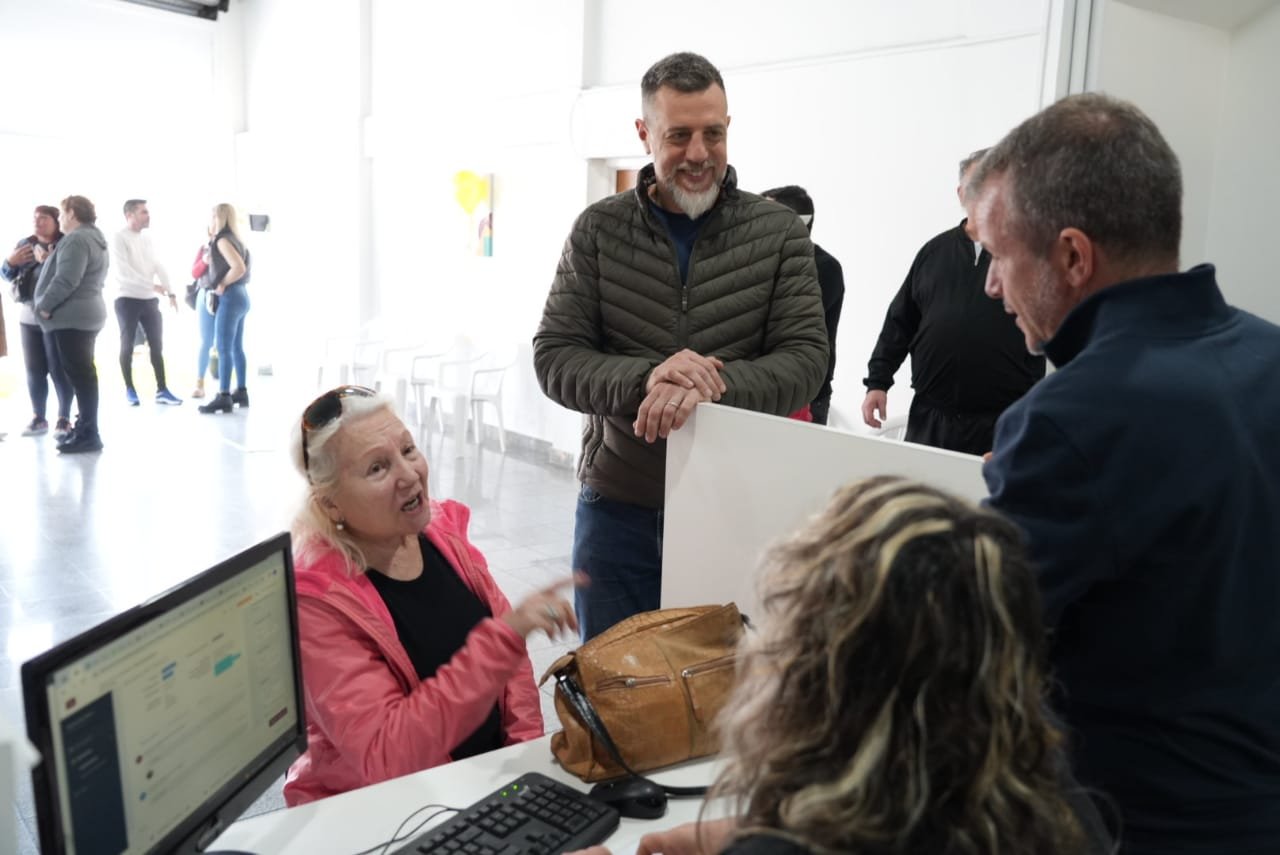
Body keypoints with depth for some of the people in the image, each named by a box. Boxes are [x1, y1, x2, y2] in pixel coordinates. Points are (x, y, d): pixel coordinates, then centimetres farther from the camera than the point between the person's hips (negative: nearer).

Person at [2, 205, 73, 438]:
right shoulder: (25, 244, 12)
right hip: (28, 316, 6)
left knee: (59, 369, -4)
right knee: (34, 370, 9)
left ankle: (64, 418, 4)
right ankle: (38, 418, 16)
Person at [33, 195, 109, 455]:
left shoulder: (76, 240, -15)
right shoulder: (93, 239, 19)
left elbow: (66, 280, -23)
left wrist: (44, 306, -14)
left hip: (72, 316, -11)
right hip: (86, 313, 11)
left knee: (79, 374, -9)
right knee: (82, 373, 13)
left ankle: (89, 435, -8)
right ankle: (85, 427, 20)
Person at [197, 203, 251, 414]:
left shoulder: (223, 240, -11)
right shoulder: (233, 239, 15)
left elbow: (239, 267, -24)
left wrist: (222, 284, -12)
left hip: (230, 298, -9)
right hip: (240, 296, 9)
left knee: (223, 348, -8)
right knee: (236, 348, 13)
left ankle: (224, 397, -9)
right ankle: (241, 392, 17)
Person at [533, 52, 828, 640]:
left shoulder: (779, 233, -2)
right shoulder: (598, 230, -1)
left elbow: (805, 360, -8)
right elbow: (554, 359, -5)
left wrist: (711, 386, -27)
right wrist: (644, 379, -25)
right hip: (618, 508, 1)